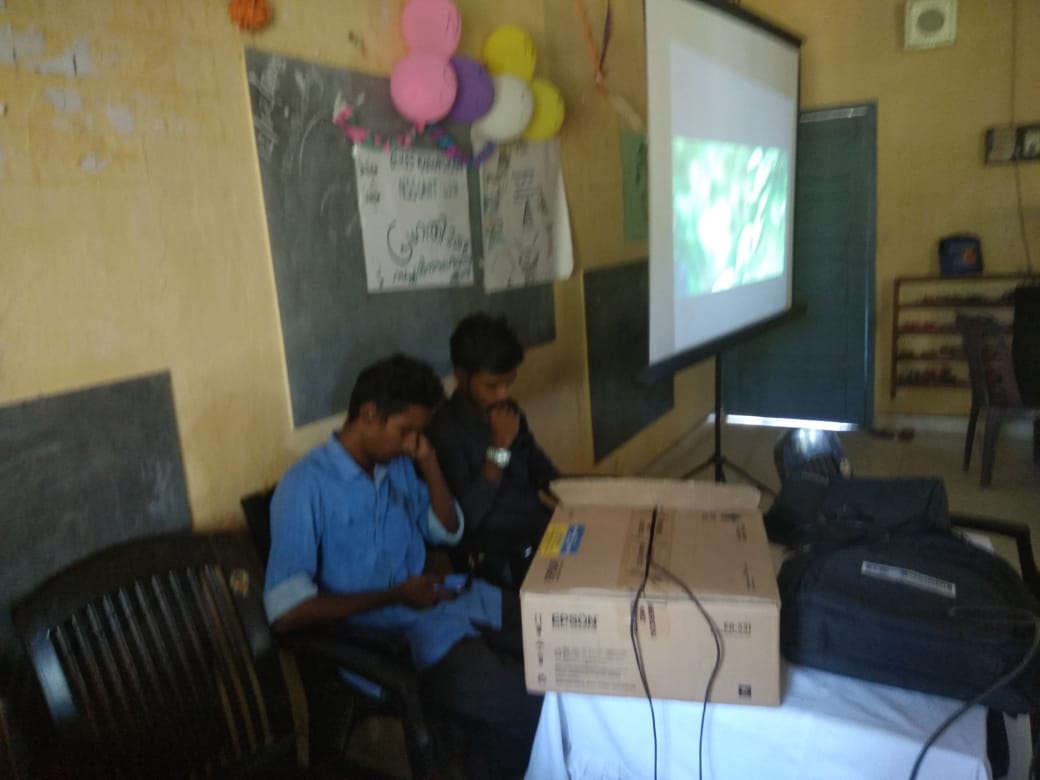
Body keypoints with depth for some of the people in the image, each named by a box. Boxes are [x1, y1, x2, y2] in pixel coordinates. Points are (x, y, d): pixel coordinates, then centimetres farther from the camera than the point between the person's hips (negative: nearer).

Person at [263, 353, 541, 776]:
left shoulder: (398, 465, 5)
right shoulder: (306, 486, -16)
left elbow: (449, 531, 14)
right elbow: (285, 610, -21)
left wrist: (429, 462, -1)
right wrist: (395, 596, -19)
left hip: (445, 599, 7)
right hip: (391, 633, -7)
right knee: (521, 704, -24)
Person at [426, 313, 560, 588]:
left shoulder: (509, 411, 6)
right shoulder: (444, 430, -15)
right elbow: (466, 518, -20)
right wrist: (499, 447, -21)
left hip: (544, 527, 7)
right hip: (500, 555, -7)